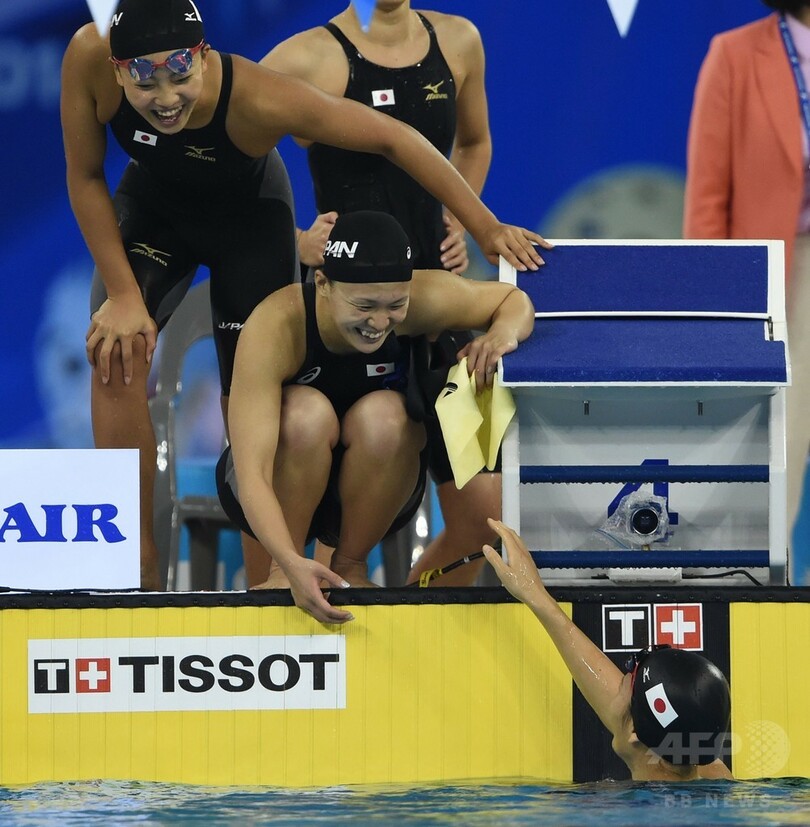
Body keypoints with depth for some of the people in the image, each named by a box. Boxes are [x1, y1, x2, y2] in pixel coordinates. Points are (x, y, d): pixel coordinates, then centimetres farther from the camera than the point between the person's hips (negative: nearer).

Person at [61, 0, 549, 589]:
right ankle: (138, 567, -10)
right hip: (152, 205, 1)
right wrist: (122, 293, -22)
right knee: (116, 353, -20)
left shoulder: (256, 97, -43)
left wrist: (485, 228, -35)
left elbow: (391, 137, -34)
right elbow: (86, 178, -19)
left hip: (248, 216, -1)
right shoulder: (88, 61, -36)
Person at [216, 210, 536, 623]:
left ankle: (351, 565, -8)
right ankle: (281, 573, -14)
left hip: (373, 493, 3)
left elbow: (514, 300, -4)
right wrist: (292, 564, -54)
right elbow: (251, 476, -38)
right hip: (274, 498, -3)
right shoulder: (275, 326, -32)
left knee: (383, 415, -29)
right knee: (309, 411, -32)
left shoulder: (420, 300, -23)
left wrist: (504, 333, -29)